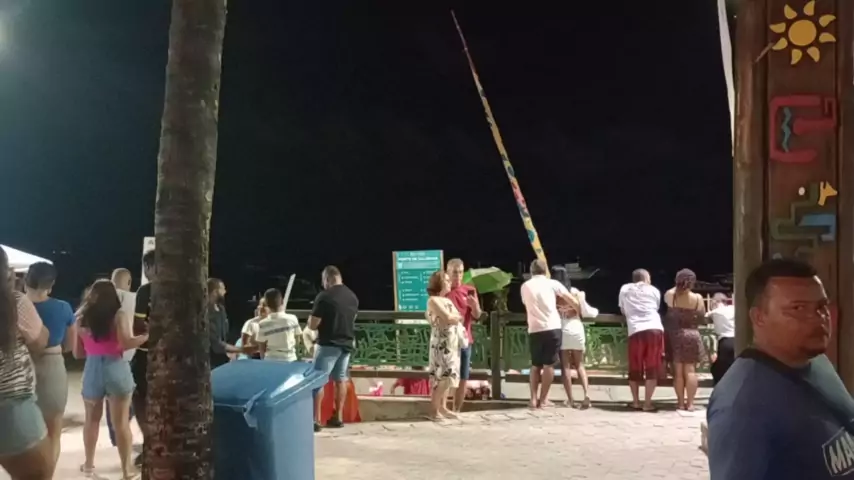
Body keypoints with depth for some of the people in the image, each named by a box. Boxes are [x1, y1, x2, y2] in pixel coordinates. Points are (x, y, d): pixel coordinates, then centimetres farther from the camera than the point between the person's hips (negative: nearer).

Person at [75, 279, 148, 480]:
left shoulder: (82, 317, 5)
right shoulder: (117, 314, -5)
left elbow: (77, 352, 9)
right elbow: (126, 343, -16)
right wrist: (147, 335, -5)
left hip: (92, 369, 3)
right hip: (115, 369, -3)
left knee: (92, 419, 20)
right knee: (121, 422, 2)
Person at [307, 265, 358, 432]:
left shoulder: (324, 296, -15)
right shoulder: (353, 296, 6)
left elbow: (312, 325, -13)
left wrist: (319, 325, 8)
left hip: (328, 344, -7)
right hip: (347, 343, 7)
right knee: (340, 379, 14)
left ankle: (316, 419, -4)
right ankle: (338, 417, 17)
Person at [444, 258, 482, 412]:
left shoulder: (470, 290, 8)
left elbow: (477, 316, 6)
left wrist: (474, 305, -15)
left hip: (465, 339, 4)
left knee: (463, 379, 6)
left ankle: (456, 410, 16)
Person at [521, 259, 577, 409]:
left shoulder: (525, 286, 10)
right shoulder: (552, 283, 2)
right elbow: (572, 300, 5)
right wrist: (579, 310, 25)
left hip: (534, 330, 3)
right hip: (552, 328, -3)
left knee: (535, 365, 13)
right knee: (549, 364, 4)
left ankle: (534, 398, 7)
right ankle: (543, 399, 4)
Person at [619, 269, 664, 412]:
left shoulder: (624, 289, 18)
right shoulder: (654, 291, 17)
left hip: (635, 331, 0)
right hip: (655, 329, 0)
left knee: (635, 369, 11)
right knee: (652, 368, 3)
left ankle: (636, 402, 13)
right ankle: (647, 403, 1)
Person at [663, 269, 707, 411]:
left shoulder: (669, 295, -6)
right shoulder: (698, 298, -7)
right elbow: (702, 318, 2)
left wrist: (678, 287, 24)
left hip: (674, 334, 1)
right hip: (692, 335, 0)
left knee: (678, 370, 5)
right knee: (690, 370, 2)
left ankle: (681, 402, 7)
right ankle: (690, 403, 0)